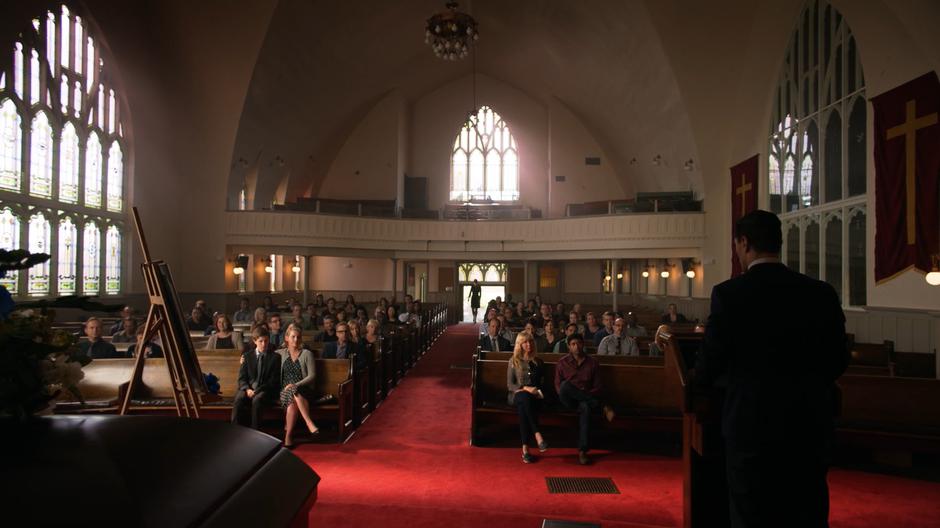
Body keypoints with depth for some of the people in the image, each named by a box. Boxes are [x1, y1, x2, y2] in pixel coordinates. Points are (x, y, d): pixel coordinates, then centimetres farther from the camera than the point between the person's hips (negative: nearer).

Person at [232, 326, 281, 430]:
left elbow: (274, 381, 1)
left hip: (266, 391, -2)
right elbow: (241, 378, 8)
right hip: (248, 389, 2)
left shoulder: (275, 357, 7)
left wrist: (258, 390, -13)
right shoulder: (247, 356, 15)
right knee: (238, 399, -31)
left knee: (257, 399, -36)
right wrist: (247, 389, -14)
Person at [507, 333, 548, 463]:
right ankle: (537, 435, -45)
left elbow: (543, 381, 17)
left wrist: (538, 391, -5)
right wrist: (525, 388, -13)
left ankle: (525, 448, -40)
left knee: (523, 407, -35)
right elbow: (509, 385, 2)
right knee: (525, 398, -39)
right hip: (517, 395, -1)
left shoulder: (538, 361, 16)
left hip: (534, 396, 1)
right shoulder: (513, 361, 8)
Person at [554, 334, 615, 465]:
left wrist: (586, 395, -11)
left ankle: (582, 450, -36)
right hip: (569, 400, 0)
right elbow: (558, 386, 4)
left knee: (585, 407, -38)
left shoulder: (592, 363, 8)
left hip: (587, 399, 0)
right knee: (565, 384, -34)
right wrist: (566, 393, -15)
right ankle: (603, 406, -24)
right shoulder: (562, 363, 8)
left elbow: (597, 387, 6)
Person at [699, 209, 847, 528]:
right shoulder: (822, 294, -2)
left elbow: (709, 364, -9)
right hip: (811, 423, 4)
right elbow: (838, 360, 6)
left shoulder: (729, 294, -13)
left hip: (752, 423, -3)